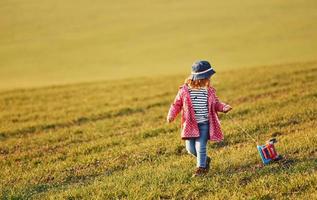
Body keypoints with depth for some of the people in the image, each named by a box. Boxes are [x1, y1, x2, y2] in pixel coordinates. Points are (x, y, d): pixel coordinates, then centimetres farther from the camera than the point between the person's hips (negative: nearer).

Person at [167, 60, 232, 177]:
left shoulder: (209, 91, 1)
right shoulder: (184, 91, -6)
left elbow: (216, 104, 12)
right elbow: (177, 104, 3)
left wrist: (223, 107, -8)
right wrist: (171, 115, -12)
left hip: (204, 124, -1)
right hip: (190, 125, 1)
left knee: (200, 146, -9)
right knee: (190, 148, 3)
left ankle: (201, 167, 6)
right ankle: (205, 160, 28)